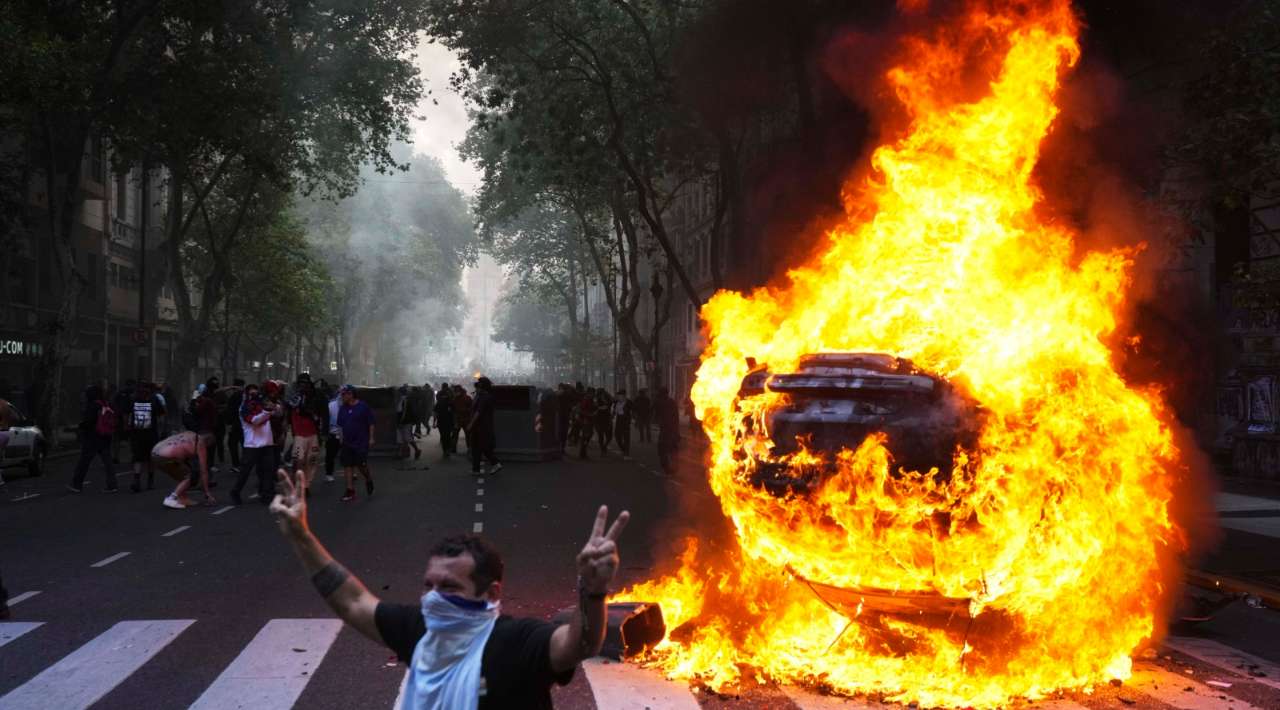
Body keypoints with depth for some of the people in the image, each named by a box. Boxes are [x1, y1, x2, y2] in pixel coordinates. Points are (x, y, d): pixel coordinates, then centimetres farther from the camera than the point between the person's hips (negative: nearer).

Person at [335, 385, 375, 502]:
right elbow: (340, 425, 16)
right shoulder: (342, 408, 8)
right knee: (348, 466, 1)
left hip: (361, 443, -5)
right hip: (347, 443, 5)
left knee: (361, 465, -6)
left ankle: (368, 480, 25)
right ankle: (350, 491, 6)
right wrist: (341, 438, 11)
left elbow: (371, 423, -5)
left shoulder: (363, 407, -7)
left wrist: (371, 438, -9)